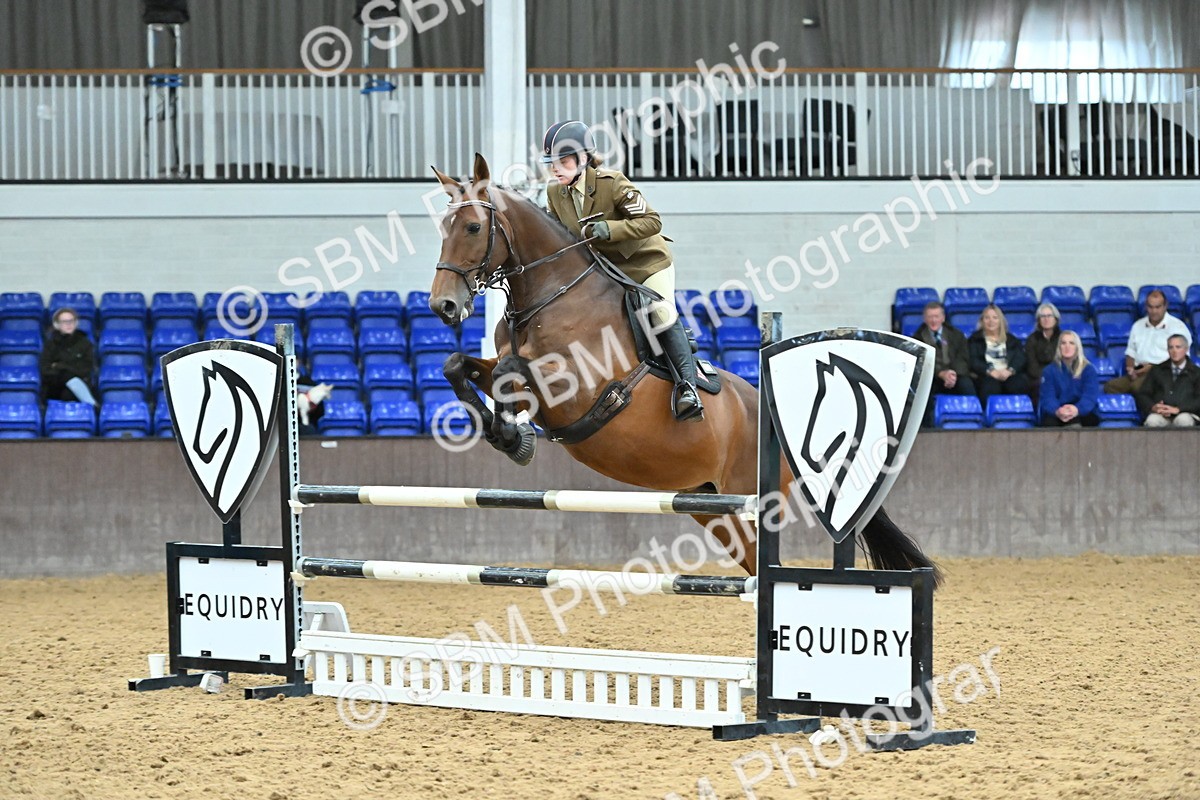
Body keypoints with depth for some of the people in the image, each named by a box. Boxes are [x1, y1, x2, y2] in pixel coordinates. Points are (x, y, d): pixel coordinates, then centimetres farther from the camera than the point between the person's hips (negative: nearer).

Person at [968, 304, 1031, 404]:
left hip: (1009, 375, 2)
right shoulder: (975, 339, 20)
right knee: (990, 385, -40)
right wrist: (990, 371, -15)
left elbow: (1020, 358, 10)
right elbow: (973, 361, 3)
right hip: (986, 376, -2)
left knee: (1020, 383, -35)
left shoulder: (1011, 339, 26)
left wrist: (1010, 370, -13)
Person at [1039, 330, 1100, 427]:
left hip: (1082, 414, 0)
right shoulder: (1049, 371, 12)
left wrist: (1077, 409, -34)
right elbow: (1048, 397, -3)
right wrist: (1057, 411, -30)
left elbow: (1090, 396, -8)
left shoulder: (1088, 370, 9)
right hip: (1055, 416, 0)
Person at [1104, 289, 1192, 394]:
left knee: (1137, 385, -37)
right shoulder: (1138, 326, 20)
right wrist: (1131, 369, 1)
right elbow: (1131, 353, 25)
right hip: (1139, 373, 6)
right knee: (1111, 386, -23)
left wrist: (1153, 368, -14)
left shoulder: (1177, 326, 2)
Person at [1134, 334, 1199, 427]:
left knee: (1183, 420, -39)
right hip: (1160, 414, 1)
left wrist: (1178, 409, -13)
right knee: (1152, 421, -36)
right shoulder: (1156, 370, 23)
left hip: (1185, 413, -1)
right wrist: (1153, 407, -7)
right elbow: (1142, 394, 17)